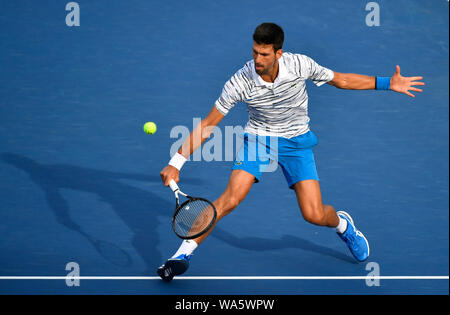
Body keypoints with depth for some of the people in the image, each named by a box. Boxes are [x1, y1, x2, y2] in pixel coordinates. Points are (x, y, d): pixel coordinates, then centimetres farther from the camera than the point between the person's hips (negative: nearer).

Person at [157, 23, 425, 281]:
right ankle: (183, 254, -14)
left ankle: (342, 224, 29)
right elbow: (207, 125, -15)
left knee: (314, 215, -9)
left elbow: (340, 80, 0)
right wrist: (176, 162, -21)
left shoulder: (300, 65, -19)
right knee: (231, 197, -23)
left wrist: (388, 83, -3)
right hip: (258, 138, -1)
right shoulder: (240, 83, -22)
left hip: (296, 141, 1)